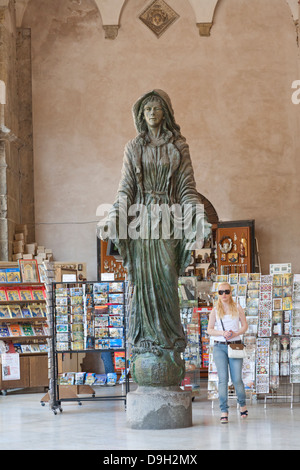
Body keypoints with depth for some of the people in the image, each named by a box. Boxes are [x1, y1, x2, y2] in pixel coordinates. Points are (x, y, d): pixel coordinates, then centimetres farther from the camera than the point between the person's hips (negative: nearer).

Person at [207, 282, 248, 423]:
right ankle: (224, 411, -4)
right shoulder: (215, 310, 7)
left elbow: (245, 326, 9)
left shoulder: (237, 308, 8)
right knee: (223, 379, -6)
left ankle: (242, 404, 24)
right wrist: (222, 333, -12)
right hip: (220, 347, 0)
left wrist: (236, 333, -11)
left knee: (236, 379, -2)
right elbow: (209, 330, 5)